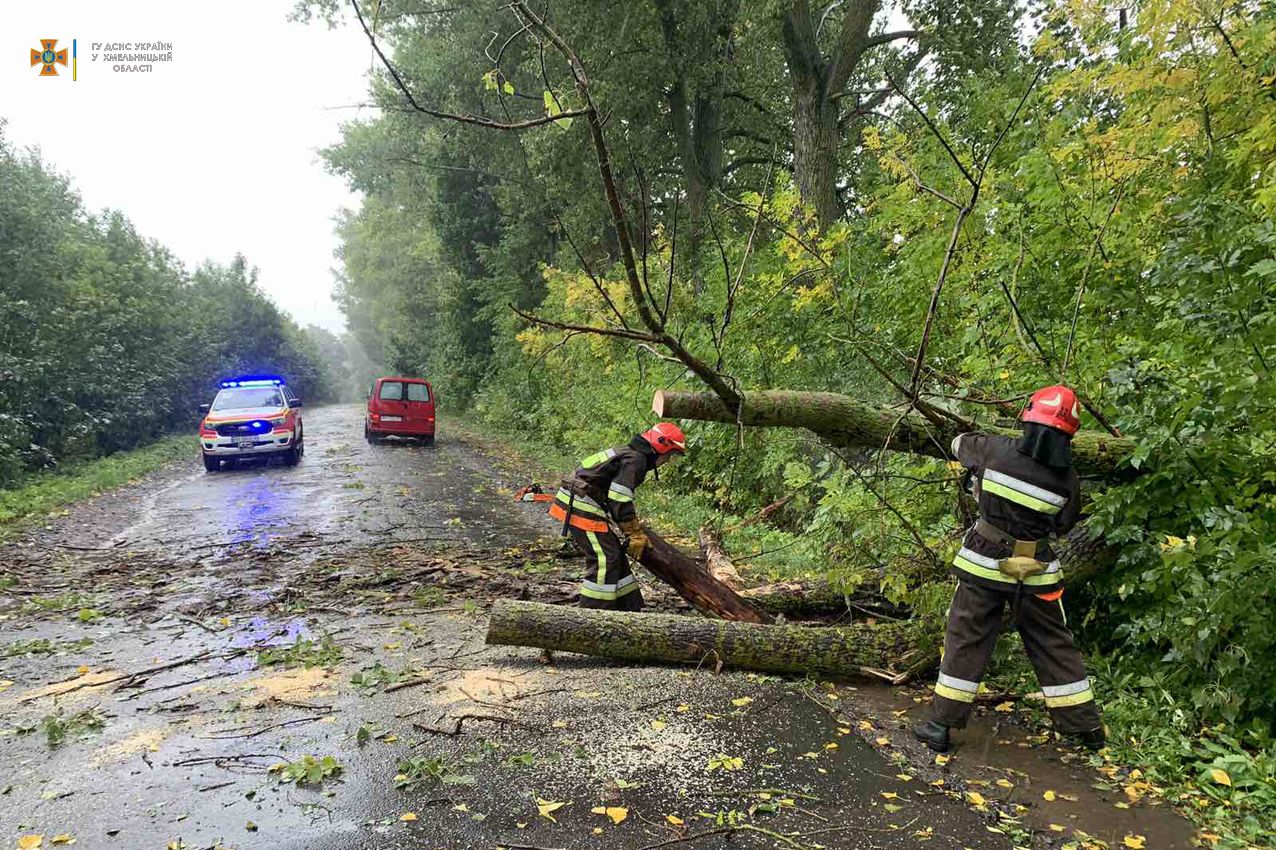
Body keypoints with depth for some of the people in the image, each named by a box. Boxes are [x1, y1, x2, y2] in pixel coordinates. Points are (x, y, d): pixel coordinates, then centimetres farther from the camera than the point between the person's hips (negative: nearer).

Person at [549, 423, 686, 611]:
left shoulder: (629, 455, 17)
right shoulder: (636, 460, -14)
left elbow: (621, 498, 22)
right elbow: (619, 500, -20)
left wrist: (635, 530, 19)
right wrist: (636, 534, -11)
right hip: (582, 508, -11)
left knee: (616, 557, 14)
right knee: (605, 560, -11)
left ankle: (631, 608, 22)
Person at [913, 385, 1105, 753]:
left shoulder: (997, 450, -13)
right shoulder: (1067, 480, -9)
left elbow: (960, 444, 7)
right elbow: (1062, 526, 5)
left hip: (985, 565, -1)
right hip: (1036, 573, 1)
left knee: (966, 641, 8)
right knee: (1053, 645, 16)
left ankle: (941, 725, 11)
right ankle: (1086, 725, 28)